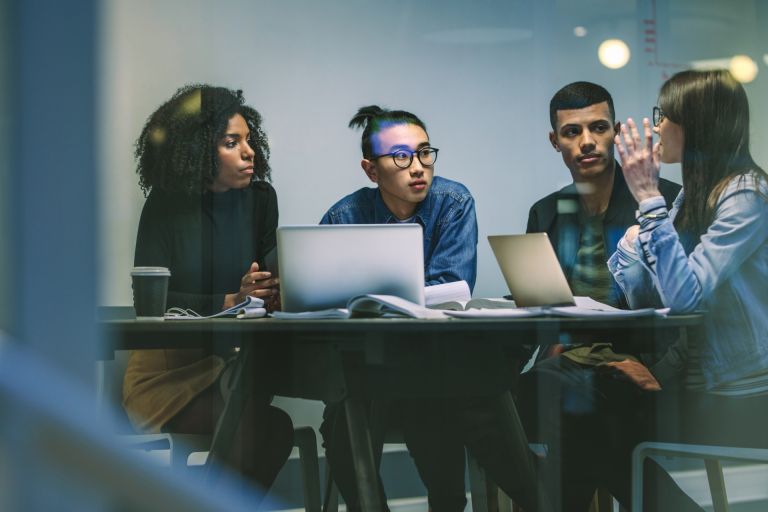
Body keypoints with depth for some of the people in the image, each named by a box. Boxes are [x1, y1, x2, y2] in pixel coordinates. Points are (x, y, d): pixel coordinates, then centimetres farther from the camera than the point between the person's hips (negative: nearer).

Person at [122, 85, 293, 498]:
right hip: (171, 366, -3)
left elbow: (267, 283, 8)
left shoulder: (260, 198, 7)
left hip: (237, 361, 4)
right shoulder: (166, 206, -4)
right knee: (270, 429, -28)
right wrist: (229, 302, -23)